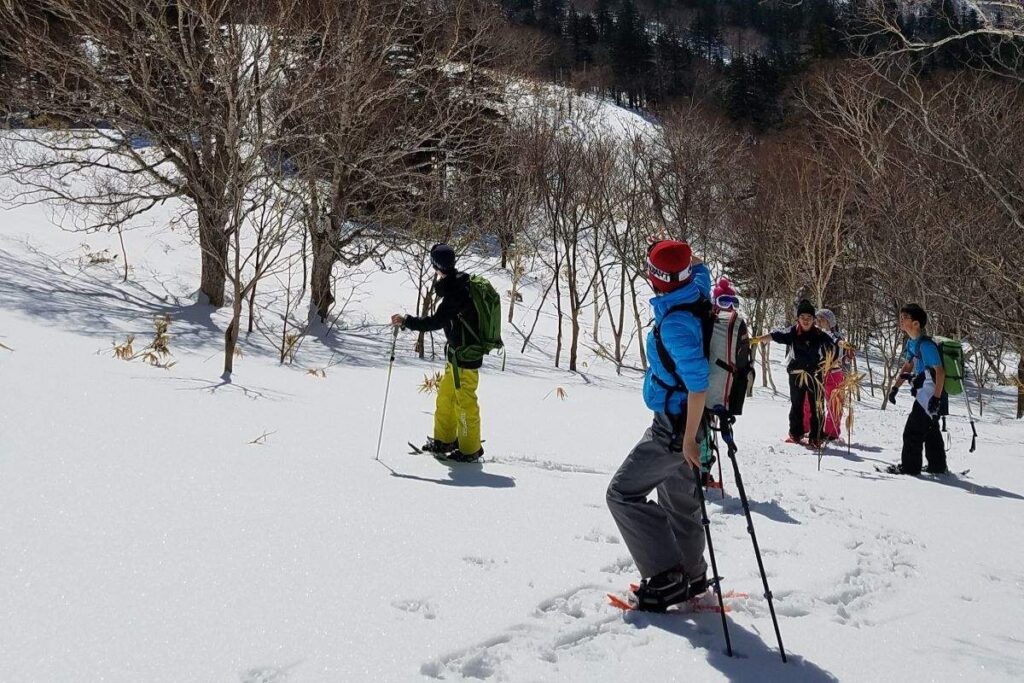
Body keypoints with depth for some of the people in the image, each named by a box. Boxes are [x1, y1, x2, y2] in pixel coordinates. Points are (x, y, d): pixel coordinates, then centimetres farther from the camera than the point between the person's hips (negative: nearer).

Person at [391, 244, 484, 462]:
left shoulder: (455, 292, -23)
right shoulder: (459, 284, 8)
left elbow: (436, 322, -24)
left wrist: (406, 321, -20)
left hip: (465, 356, -10)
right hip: (457, 354, 10)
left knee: (465, 402, 0)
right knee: (445, 397, 19)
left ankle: (470, 450, 11)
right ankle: (444, 440, 31)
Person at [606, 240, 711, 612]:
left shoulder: (674, 323, -25)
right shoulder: (698, 299, 0)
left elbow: (698, 382, -27)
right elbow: (701, 270, 25)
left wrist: (689, 437, -24)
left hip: (674, 426, -9)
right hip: (688, 422, 9)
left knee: (624, 494, -3)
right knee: (679, 501, 22)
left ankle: (666, 578, -3)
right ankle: (692, 575, 35)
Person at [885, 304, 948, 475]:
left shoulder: (926, 345, -22)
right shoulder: (911, 343, 8)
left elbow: (940, 372, -24)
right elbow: (907, 367, 20)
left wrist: (936, 397, -25)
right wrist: (895, 387, 13)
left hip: (931, 394, -10)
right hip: (923, 394, 10)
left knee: (913, 431, -4)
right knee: (931, 431, 18)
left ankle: (909, 466, 4)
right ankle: (938, 466, 27)